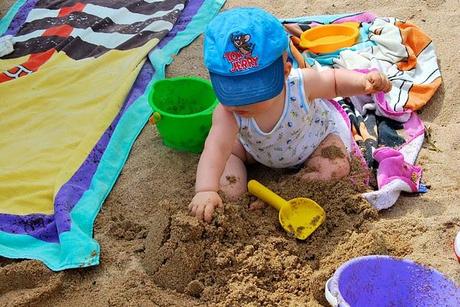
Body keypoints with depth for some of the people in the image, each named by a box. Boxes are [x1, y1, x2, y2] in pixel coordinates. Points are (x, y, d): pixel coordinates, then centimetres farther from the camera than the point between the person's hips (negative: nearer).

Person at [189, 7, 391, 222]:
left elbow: (334, 80, -18)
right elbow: (216, 148, -54)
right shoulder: (227, 113, -40)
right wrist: (205, 190, -71)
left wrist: (364, 81, -37)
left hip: (317, 135, 0)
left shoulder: (299, 84, -39)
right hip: (255, 147, 1)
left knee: (336, 168, -24)